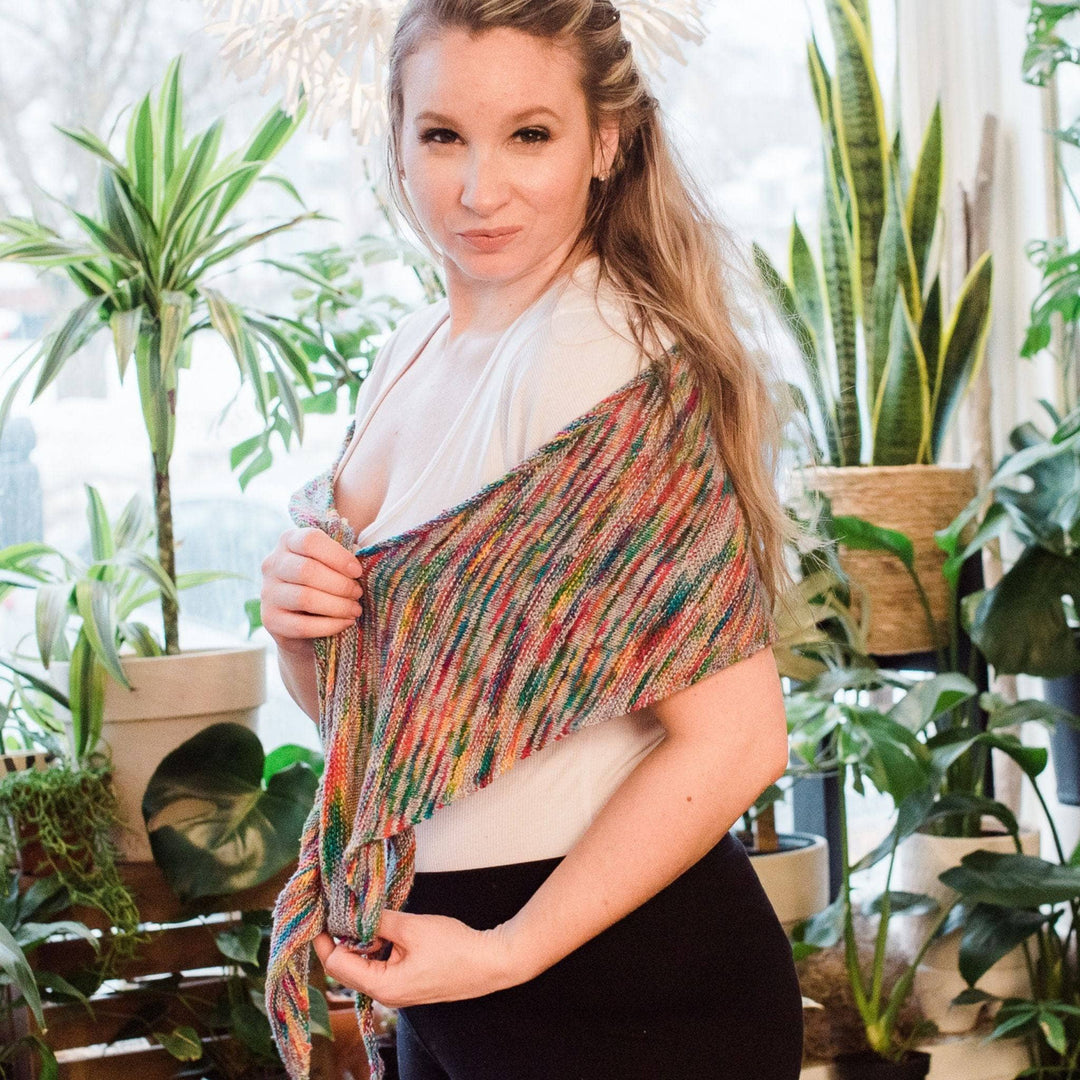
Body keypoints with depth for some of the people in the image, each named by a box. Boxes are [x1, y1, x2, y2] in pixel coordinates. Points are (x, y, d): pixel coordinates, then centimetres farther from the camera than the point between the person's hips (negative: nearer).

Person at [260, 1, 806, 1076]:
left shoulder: (600, 355, -20)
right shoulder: (416, 349, 4)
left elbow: (736, 741, -24)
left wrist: (504, 951, -20)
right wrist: (296, 617, -11)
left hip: (620, 994, -7)